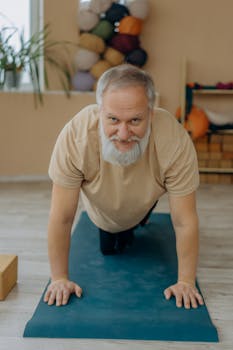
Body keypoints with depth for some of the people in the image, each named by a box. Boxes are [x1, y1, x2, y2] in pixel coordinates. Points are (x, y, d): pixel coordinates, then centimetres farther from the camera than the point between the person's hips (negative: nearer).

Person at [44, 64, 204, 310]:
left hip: (143, 204, -1)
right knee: (107, 248, 21)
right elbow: (61, 217, -32)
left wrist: (185, 282, -26)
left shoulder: (176, 140, -43)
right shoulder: (75, 135, -43)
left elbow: (185, 222, -32)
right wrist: (59, 278, -24)